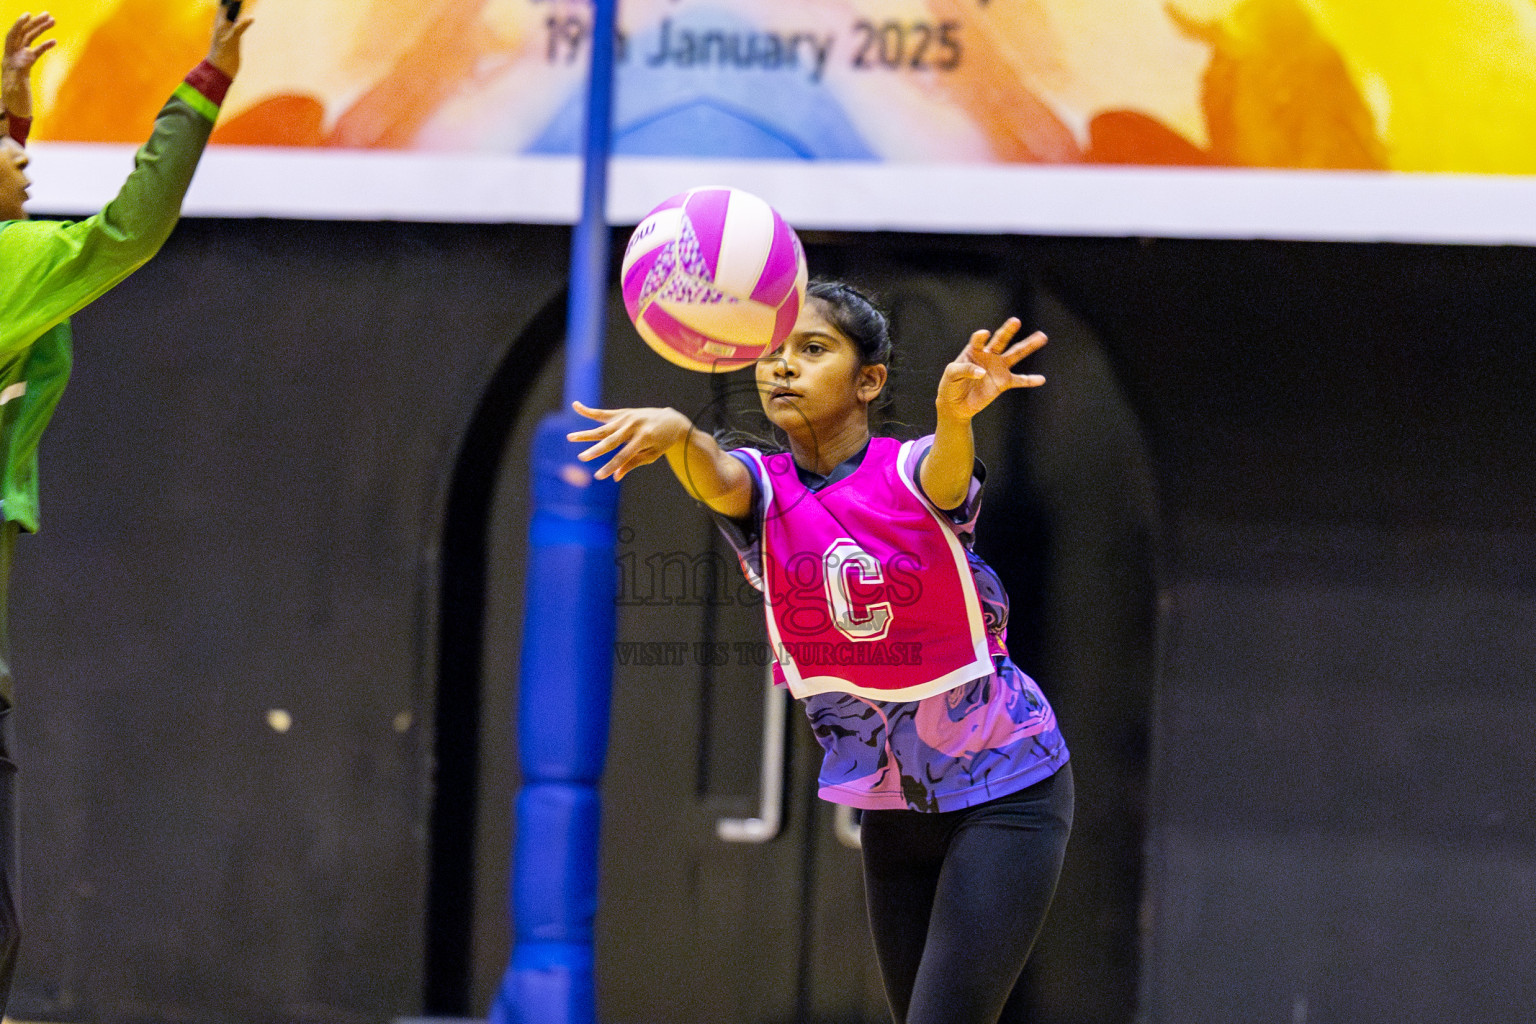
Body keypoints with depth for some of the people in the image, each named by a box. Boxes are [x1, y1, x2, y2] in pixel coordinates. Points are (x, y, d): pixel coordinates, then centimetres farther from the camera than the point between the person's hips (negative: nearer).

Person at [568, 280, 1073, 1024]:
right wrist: (676, 433, -53)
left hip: (1006, 796, -5)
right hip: (892, 811, 5)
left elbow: (947, 468, -38)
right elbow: (715, 477, -28)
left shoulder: (912, 473, -14)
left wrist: (956, 411, -63)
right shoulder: (762, 488, -5)